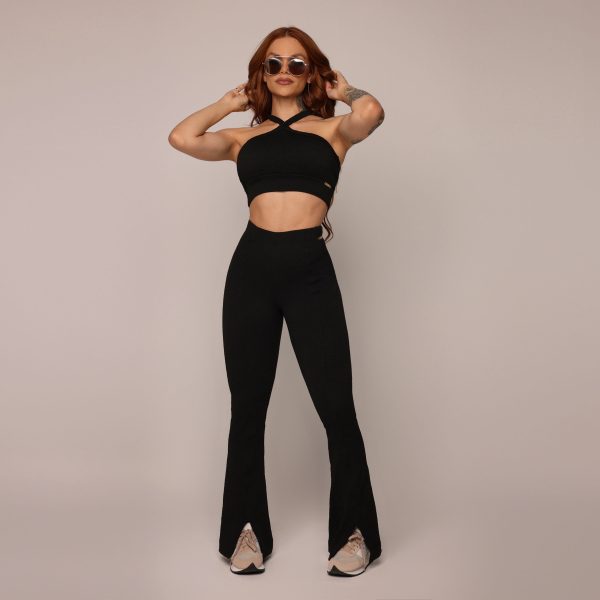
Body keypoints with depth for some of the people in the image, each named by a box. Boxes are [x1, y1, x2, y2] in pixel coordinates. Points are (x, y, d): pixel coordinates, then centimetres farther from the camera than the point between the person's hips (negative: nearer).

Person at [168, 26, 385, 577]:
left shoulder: (332, 129, 11)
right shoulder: (242, 138, 15)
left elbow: (373, 111, -12)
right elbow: (182, 138, -2)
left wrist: (344, 91, 9)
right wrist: (230, 101, 13)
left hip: (311, 272, -2)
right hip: (252, 269, 2)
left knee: (337, 408, -2)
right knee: (248, 408, 9)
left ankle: (355, 533, 16)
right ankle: (247, 531, 24)